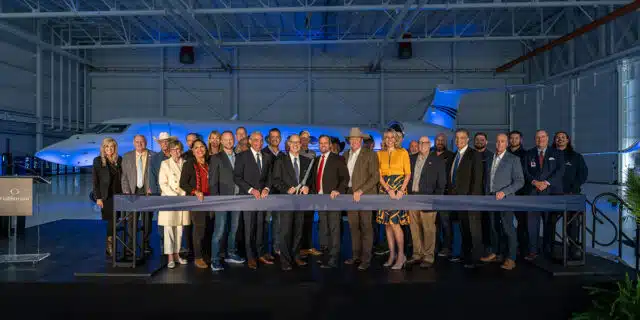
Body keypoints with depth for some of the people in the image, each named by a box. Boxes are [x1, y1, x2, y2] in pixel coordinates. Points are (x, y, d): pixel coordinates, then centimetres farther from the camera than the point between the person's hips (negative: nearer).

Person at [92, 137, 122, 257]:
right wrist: (98, 198, -8)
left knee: (115, 220, 3)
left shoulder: (119, 160, 8)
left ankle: (110, 245, 14)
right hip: (106, 196, -3)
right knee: (111, 220, -2)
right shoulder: (98, 160, -1)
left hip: (118, 195, 3)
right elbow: (95, 180, -3)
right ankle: (109, 246, 10)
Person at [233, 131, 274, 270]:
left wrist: (266, 188, -6)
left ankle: (261, 254, 16)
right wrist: (251, 190, -14)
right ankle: (251, 257, 11)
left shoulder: (267, 157, 12)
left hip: (262, 195, 3)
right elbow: (237, 177, -6)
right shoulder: (242, 156, -1)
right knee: (249, 228, 1)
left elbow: (269, 176, 14)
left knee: (261, 226, 6)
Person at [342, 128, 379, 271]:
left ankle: (366, 259, 4)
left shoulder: (370, 155, -4)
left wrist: (360, 191, -17)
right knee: (353, 226, 8)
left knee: (366, 227, -3)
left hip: (365, 194, -5)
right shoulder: (346, 155, 13)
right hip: (350, 194, 5)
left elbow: (375, 176, -10)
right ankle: (356, 255, 18)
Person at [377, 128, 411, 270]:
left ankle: (401, 255, 1)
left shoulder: (403, 152, 4)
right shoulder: (380, 154, 11)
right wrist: (388, 189, -10)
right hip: (385, 189, 4)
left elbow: (408, 173, 0)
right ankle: (392, 255, 12)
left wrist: (401, 190, -13)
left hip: (399, 188, -3)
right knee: (387, 223, 3)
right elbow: (379, 175, 4)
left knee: (395, 222, -11)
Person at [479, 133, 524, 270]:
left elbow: (520, 181, -7)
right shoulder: (490, 160, 15)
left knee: (508, 229, -5)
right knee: (493, 228, 11)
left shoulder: (513, 159, -2)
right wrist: (486, 194, 10)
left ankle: (510, 259, 1)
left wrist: (504, 192, -16)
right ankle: (493, 253, 22)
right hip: (490, 199, 5)